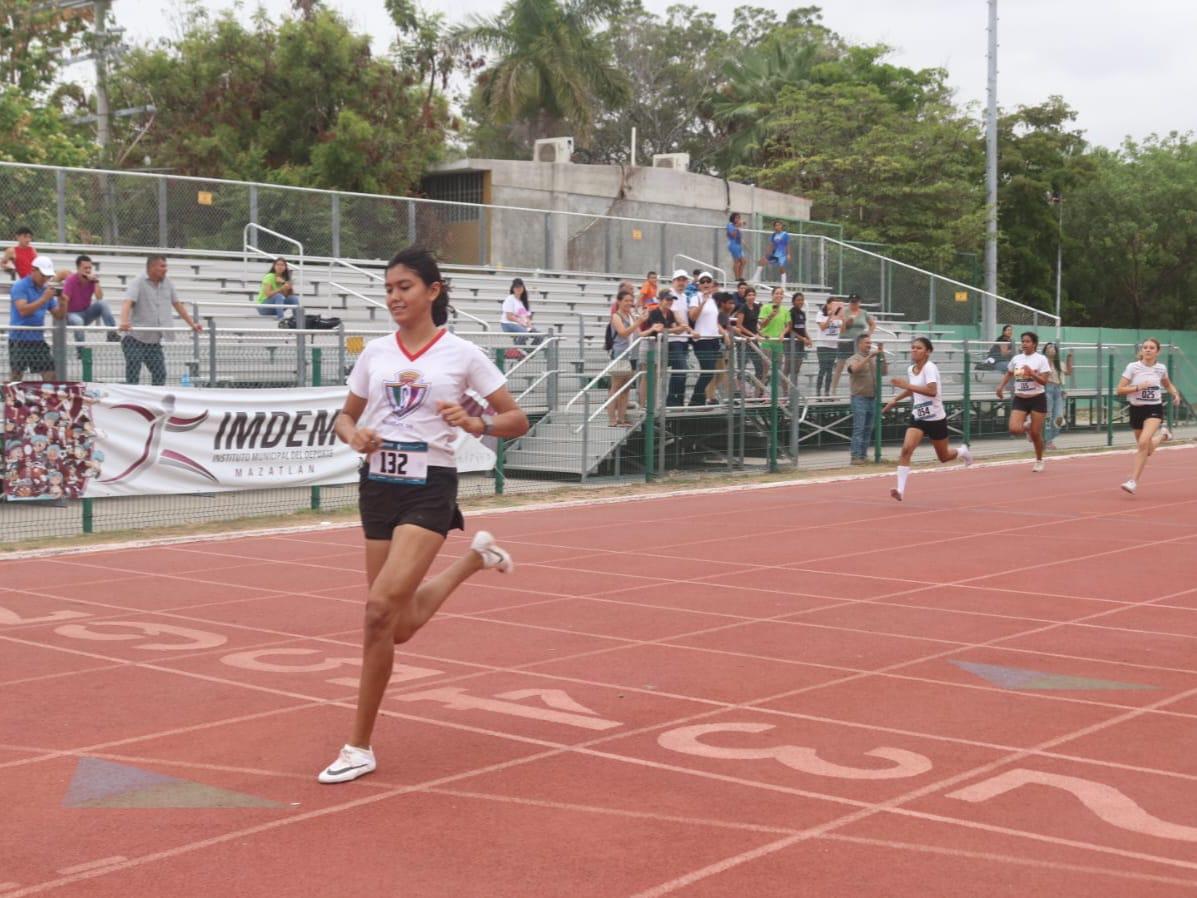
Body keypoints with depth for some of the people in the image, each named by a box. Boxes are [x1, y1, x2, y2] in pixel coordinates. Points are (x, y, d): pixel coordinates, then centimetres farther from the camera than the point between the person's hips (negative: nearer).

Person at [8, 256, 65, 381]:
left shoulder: (46, 289, 10)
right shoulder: (20, 287, -6)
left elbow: (59, 315, 11)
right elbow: (23, 310, -20)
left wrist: (61, 300, -8)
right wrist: (44, 299, -24)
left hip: (38, 339, 6)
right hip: (19, 340, -6)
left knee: (50, 375, 0)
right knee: (17, 377, -3)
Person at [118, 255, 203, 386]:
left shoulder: (167, 283, 9)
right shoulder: (137, 283, -10)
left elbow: (177, 304, 20)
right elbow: (127, 303, -25)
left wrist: (192, 324, 21)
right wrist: (124, 322, -43)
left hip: (155, 341, 6)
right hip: (135, 339, -6)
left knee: (160, 376, 6)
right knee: (133, 378, -5)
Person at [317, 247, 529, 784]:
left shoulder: (462, 354, -3)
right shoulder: (375, 353, 7)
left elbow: (517, 420, 0)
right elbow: (346, 417, 16)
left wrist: (477, 424, -20)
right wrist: (354, 436, -7)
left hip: (428, 488, -5)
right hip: (378, 485, 5)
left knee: (380, 608, -20)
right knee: (400, 627, 10)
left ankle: (359, 747, -6)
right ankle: (475, 557, 39)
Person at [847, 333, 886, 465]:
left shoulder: (875, 359, 11)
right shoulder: (854, 359, -5)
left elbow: (884, 372, 7)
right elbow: (855, 369, -25)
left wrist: (882, 356, -3)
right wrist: (869, 356, -29)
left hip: (873, 398, 6)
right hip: (859, 398, -6)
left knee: (868, 429, 9)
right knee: (858, 429, -9)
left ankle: (863, 454, 16)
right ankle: (855, 456, -9)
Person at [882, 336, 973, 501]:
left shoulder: (930, 367, -19)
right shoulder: (911, 369, 3)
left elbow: (932, 391, -35)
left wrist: (906, 385, -37)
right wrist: (895, 400, 18)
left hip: (935, 418, -5)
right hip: (918, 417, 5)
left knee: (943, 457, 13)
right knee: (906, 449, -19)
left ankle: (962, 452, 47)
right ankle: (900, 489, -22)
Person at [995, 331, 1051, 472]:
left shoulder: (1041, 359, -7)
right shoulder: (1016, 359, 6)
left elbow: (1044, 381, -12)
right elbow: (1008, 374, 23)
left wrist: (1032, 373, -27)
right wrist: (1001, 386, 8)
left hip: (1037, 399, -3)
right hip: (1020, 399, 3)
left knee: (1036, 433, 0)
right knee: (1014, 430, -15)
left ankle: (1039, 461, 22)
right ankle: (1025, 426, 23)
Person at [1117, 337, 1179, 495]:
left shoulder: (1161, 368, 1)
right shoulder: (1132, 367, -7)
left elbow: (1167, 384, 23)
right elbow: (1119, 390, -10)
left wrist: (1175, 393, 4)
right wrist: (1138, 387, -23)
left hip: (1154, 409, -1)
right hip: (1136, 409, 1)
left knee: (1143, 443, -25)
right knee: (1146, 450, 13)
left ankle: (1133, 481, -21)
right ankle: (1162, 435, 49)